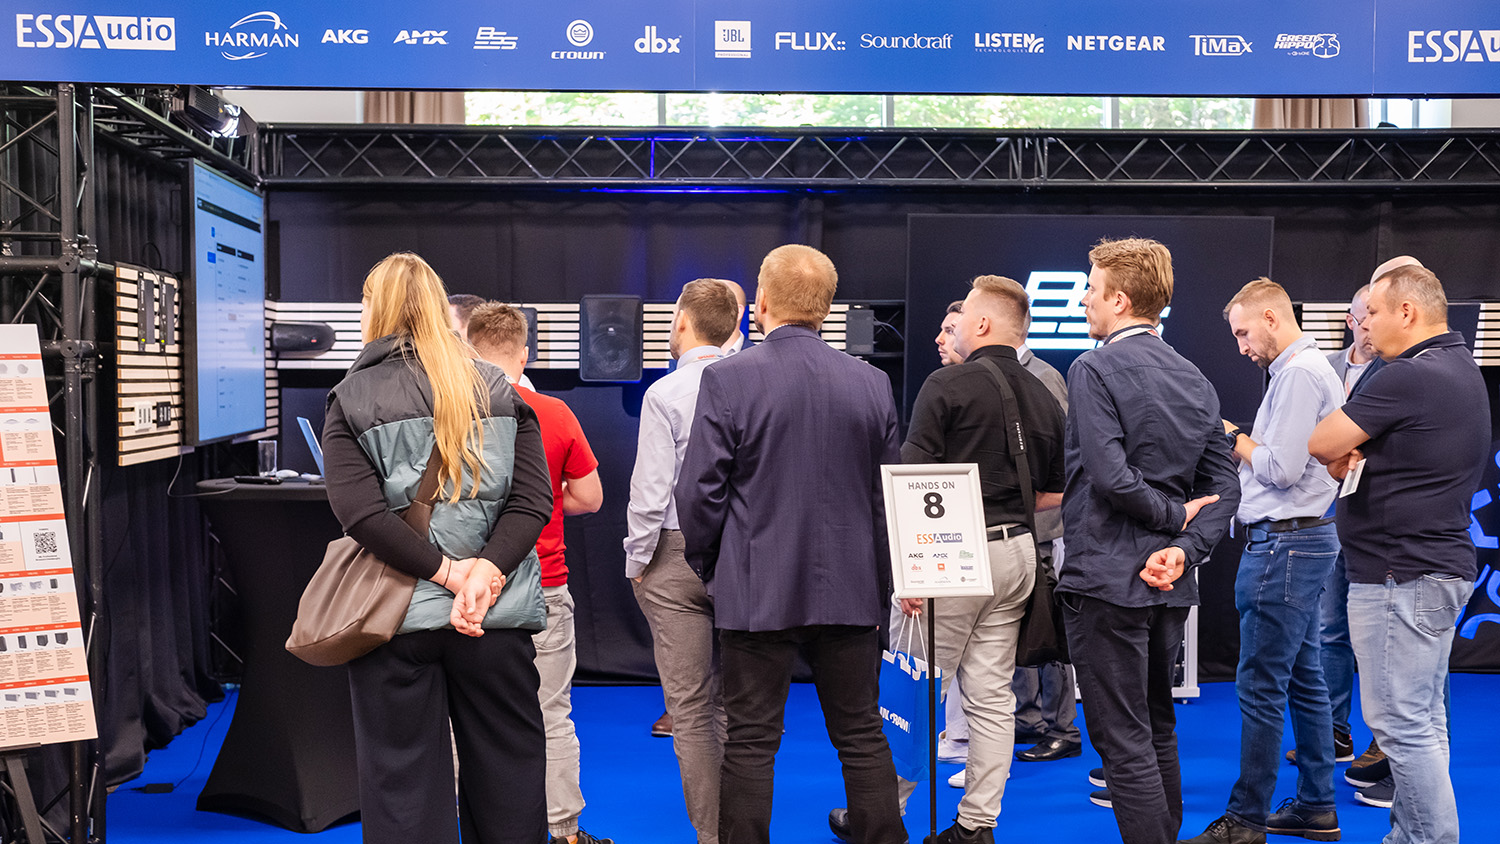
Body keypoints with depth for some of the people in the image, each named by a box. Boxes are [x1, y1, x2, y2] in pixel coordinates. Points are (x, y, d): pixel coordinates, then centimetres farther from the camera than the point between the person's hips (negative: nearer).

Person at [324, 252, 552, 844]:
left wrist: (449, 571, -12)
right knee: (507, 782, 13)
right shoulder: (499, 391, 7)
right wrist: (486, 572, -12)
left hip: (397, 618, -2)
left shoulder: (351, 400, 0)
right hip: (498, 617, 2)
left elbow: (360, 512, -12)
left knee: (403, 788, 8)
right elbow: (534, 498, -4)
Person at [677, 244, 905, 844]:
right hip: (851, 590, 3)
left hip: (757, 591, -3)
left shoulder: (727, 378, -10)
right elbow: (890, 494, 6)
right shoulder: (872, 382, 2)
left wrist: (706, 567, 8)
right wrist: (878, 581, 16)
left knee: (751, 743, 5)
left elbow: (699, 491, -8)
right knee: (863, 737, 13)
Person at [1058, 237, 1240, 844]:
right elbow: (1225, 486, 8)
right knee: (1158, 730, 20)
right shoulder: (1194, 378, 12)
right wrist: (1185, 546, -3)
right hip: (1170, 585, 8)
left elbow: (1110, 475, -22)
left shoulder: (1095, 368, -12)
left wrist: (1175, 516, -8)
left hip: (1107, 577, -8)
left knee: (1124, 743, -3)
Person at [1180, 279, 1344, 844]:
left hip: (1284, 543, -11)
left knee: (1260, 686, -5)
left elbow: (1280, 468, -20)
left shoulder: (1299, 373, -15)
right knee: (1303, 678, 15)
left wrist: (1232, 437, -4)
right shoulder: (1307, 369, 17)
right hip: (1298, 538, 11)